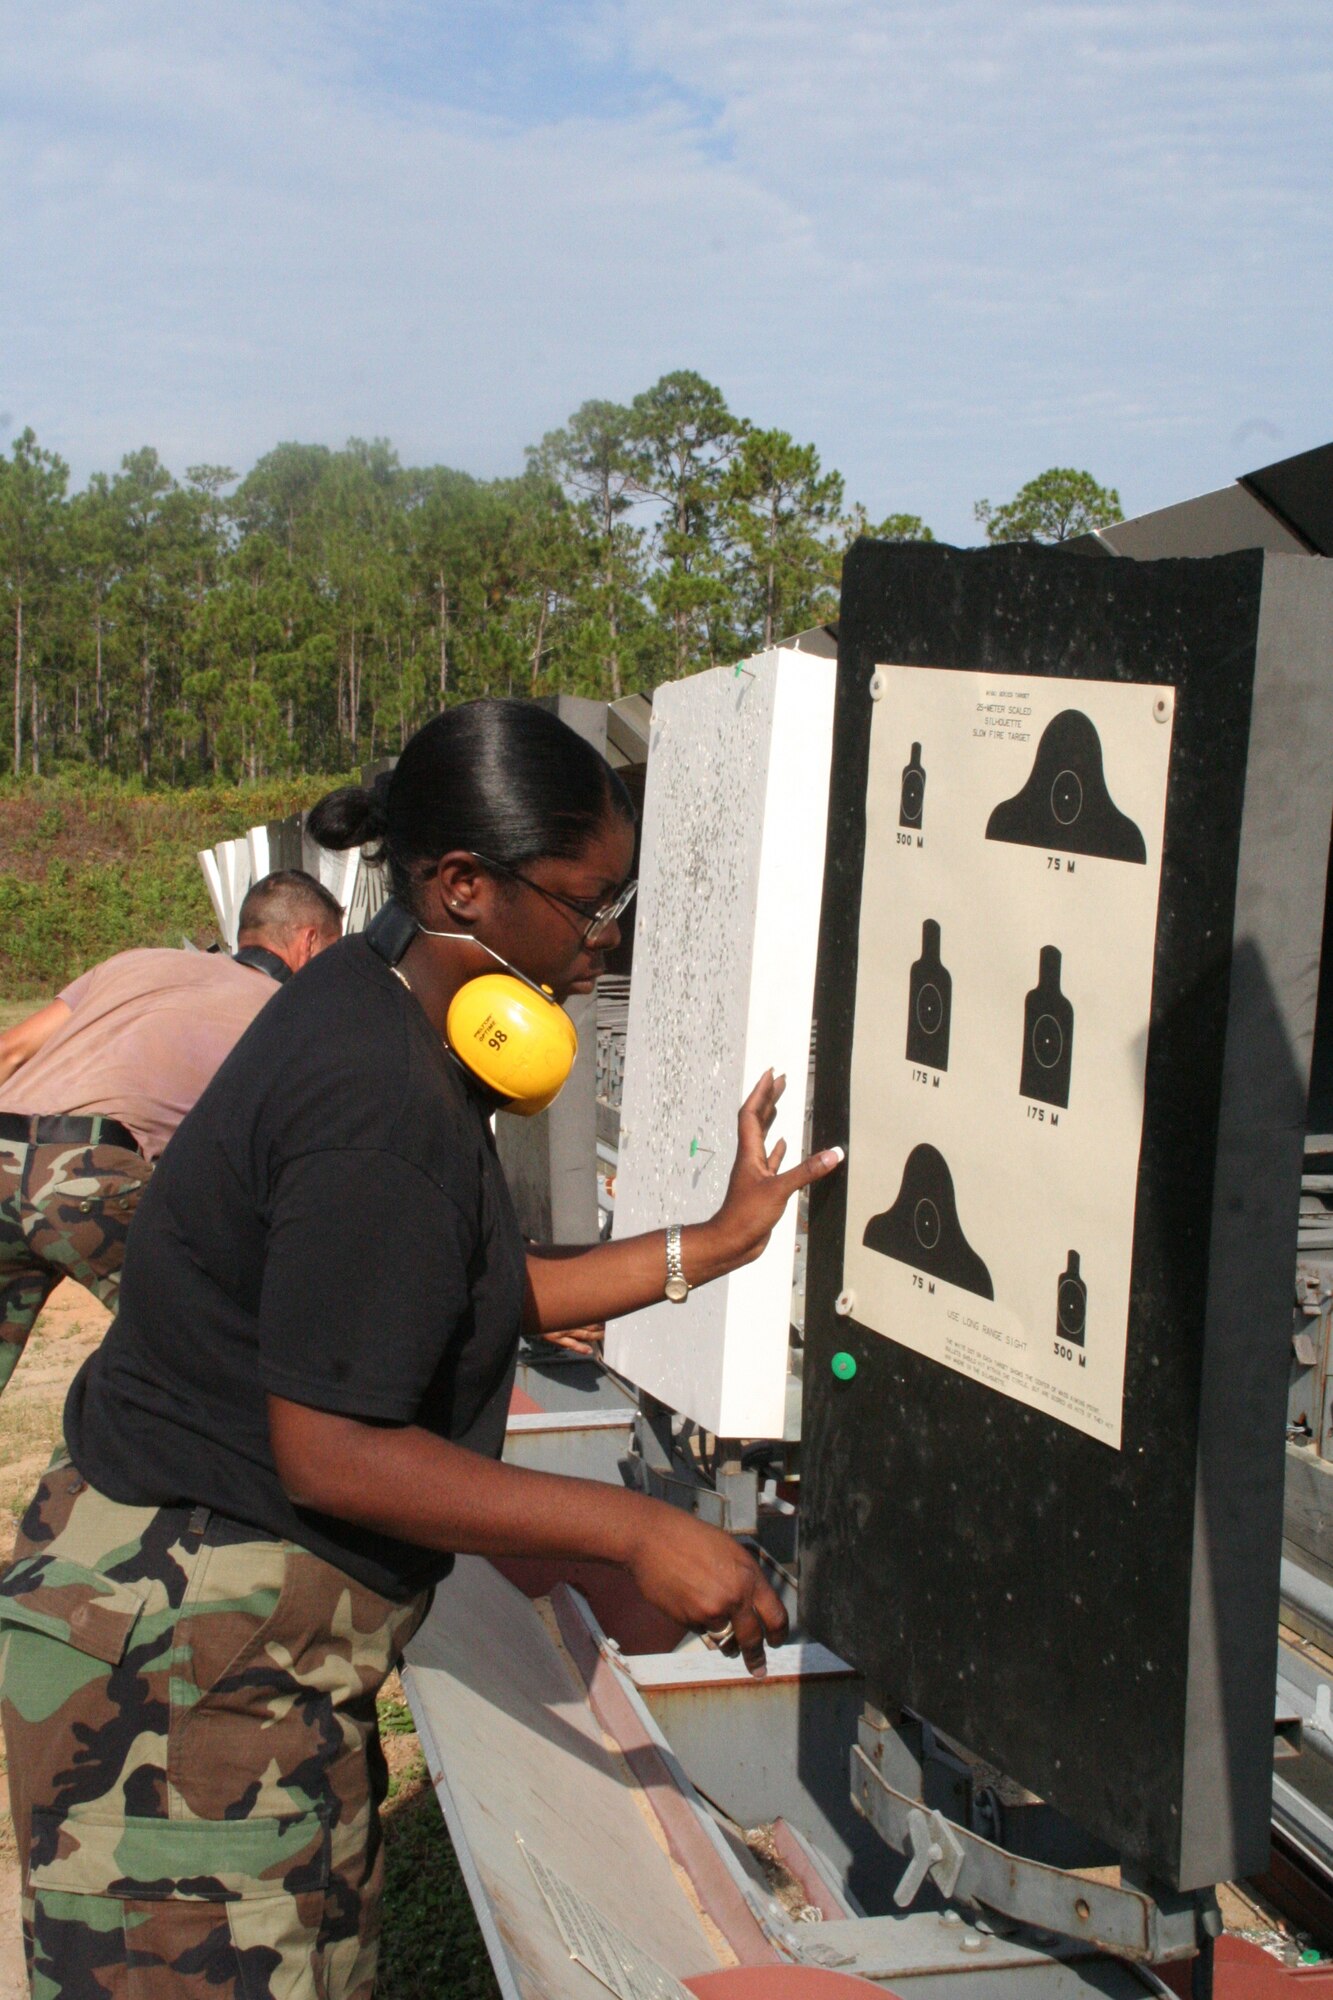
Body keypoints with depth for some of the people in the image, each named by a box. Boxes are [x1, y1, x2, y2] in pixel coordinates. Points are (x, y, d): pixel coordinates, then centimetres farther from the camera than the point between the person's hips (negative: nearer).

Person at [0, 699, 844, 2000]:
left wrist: (708, 1246, 14)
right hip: (190, 1658, -10)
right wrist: (636, 1533, -21)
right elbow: (332, 1454, -24)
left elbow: (458, 1296, 14)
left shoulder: (380, 1006, 6)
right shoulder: (380, 1106, -25)